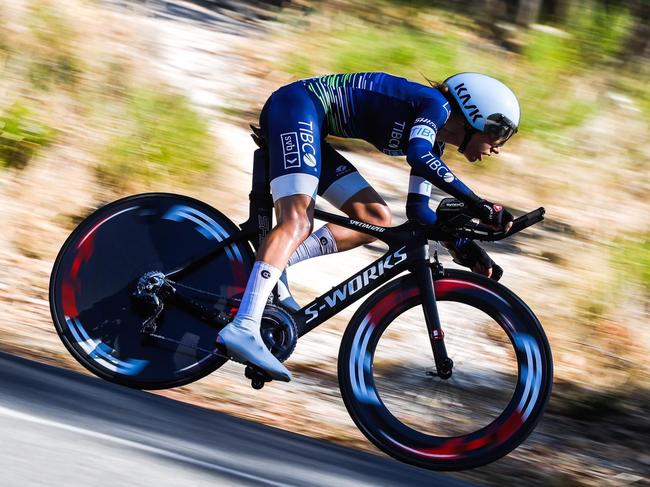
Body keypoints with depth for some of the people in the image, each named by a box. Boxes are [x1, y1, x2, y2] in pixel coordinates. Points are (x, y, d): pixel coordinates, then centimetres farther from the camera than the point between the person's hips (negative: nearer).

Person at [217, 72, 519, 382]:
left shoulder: (434, 142, 16)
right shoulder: (436, 105, -11)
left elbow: (417, 208, 17)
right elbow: (418, 155, -31)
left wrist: (462, 245, 5)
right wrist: (477, 204, -33)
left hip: (308, 129, 10)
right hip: (296, 105, -10)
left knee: (377, 219, 3)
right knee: (297, 223, -25)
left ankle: (267, 271, -7)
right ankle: (243, 328, -40)